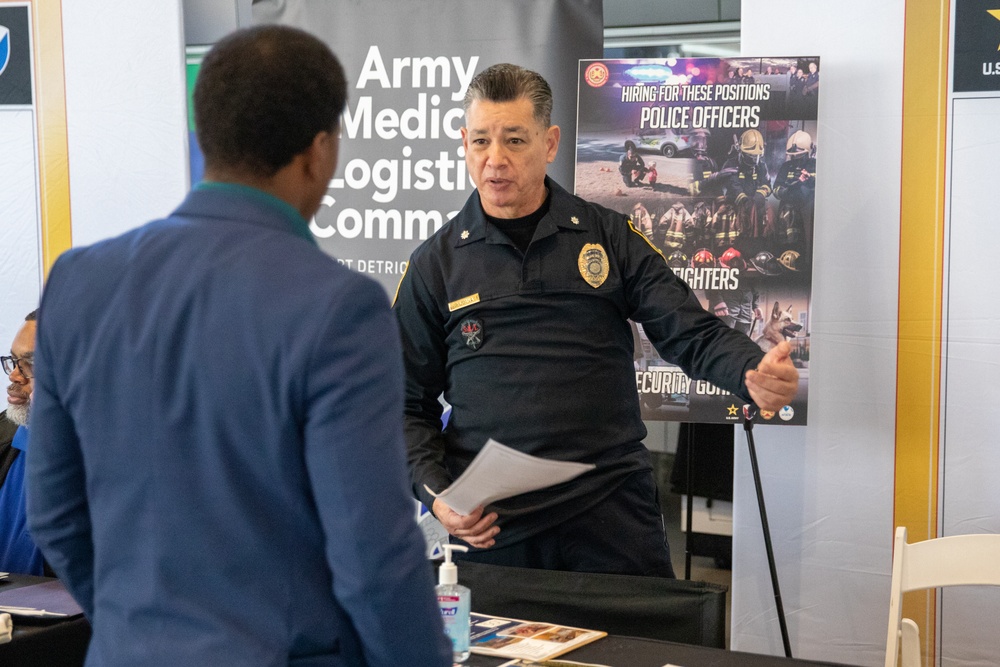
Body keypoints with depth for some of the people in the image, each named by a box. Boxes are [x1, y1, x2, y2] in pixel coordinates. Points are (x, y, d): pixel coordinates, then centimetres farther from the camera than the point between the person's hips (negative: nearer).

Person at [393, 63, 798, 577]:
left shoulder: (609, 237, 6)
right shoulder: (435, 264, 7)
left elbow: (693, 335, 2)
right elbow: (410, 405, 10)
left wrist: (756, 373, -19)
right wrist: (435, 493, -6)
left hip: (613, 515, 0)